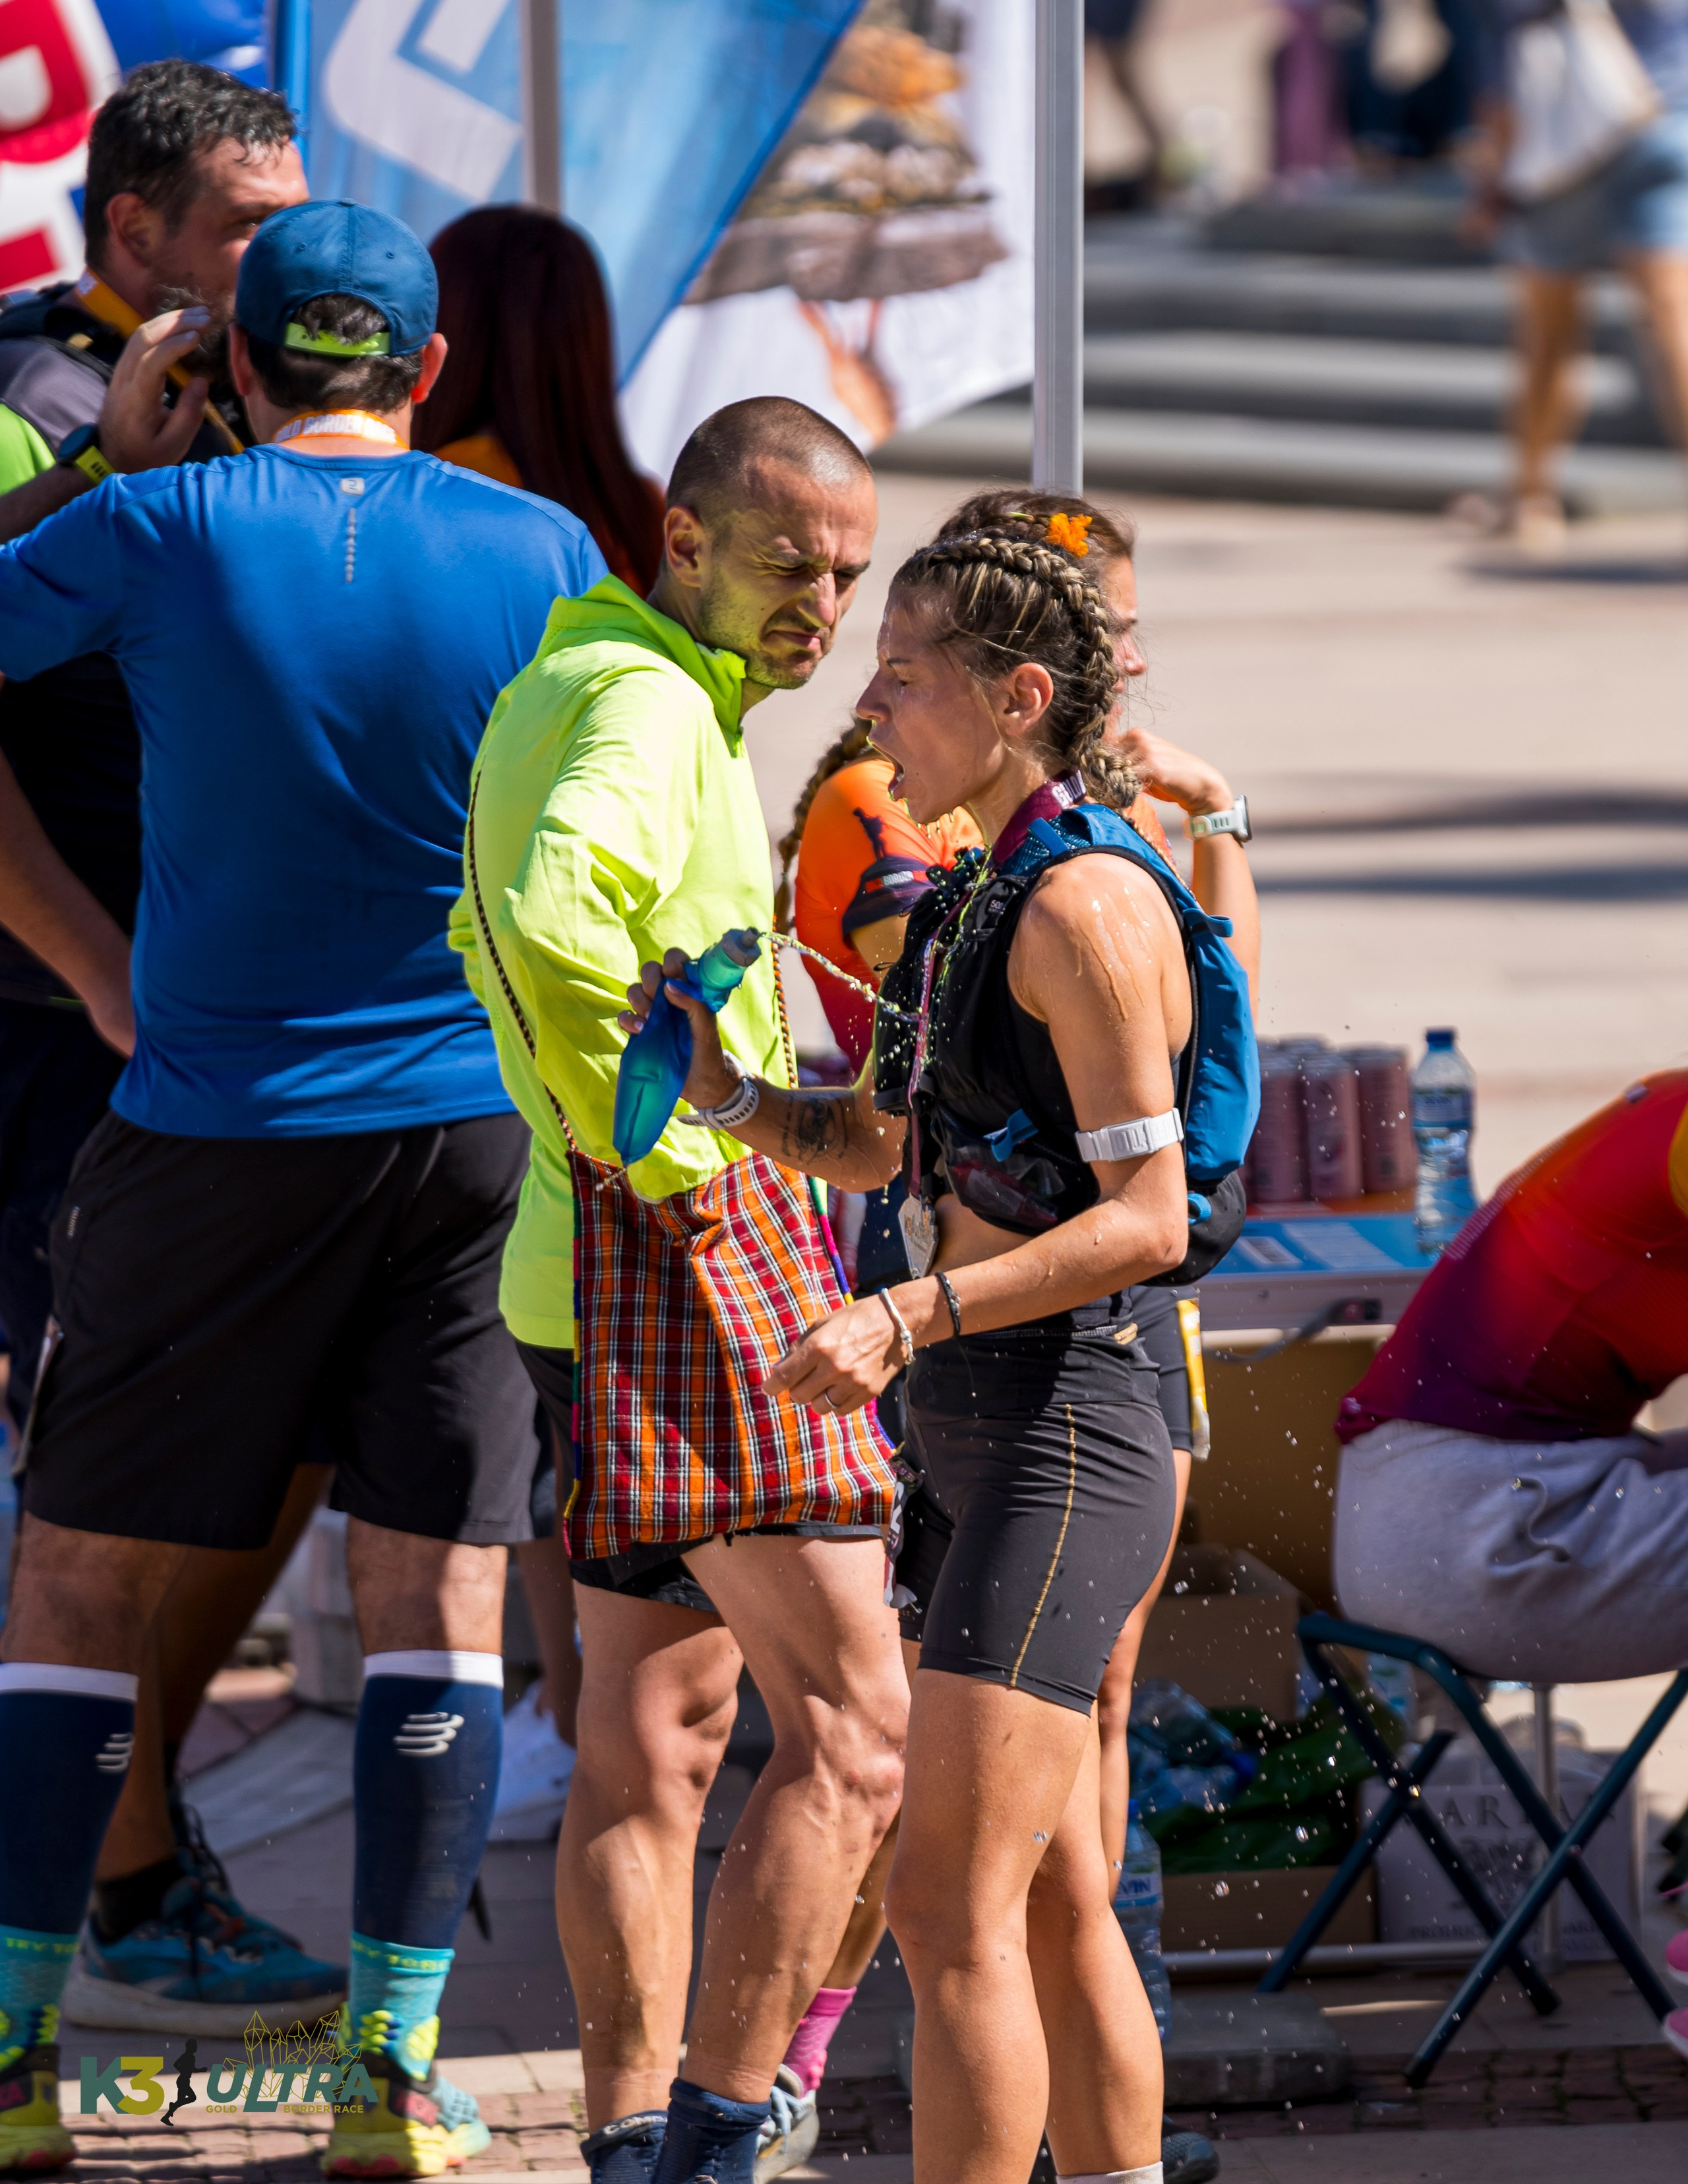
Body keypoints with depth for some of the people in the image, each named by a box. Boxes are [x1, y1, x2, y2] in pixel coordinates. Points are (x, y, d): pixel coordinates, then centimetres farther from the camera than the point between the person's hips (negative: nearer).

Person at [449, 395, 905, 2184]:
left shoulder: (562, 686, 18)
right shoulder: (648, 705, -15)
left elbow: (488, 934, 32)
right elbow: (562, 922, -34)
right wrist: (651, 1148, -23)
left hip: (593, 1259, 10)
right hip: (697, 1243, -10)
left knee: (655, 1735, 11)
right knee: (853, 1728, -12)